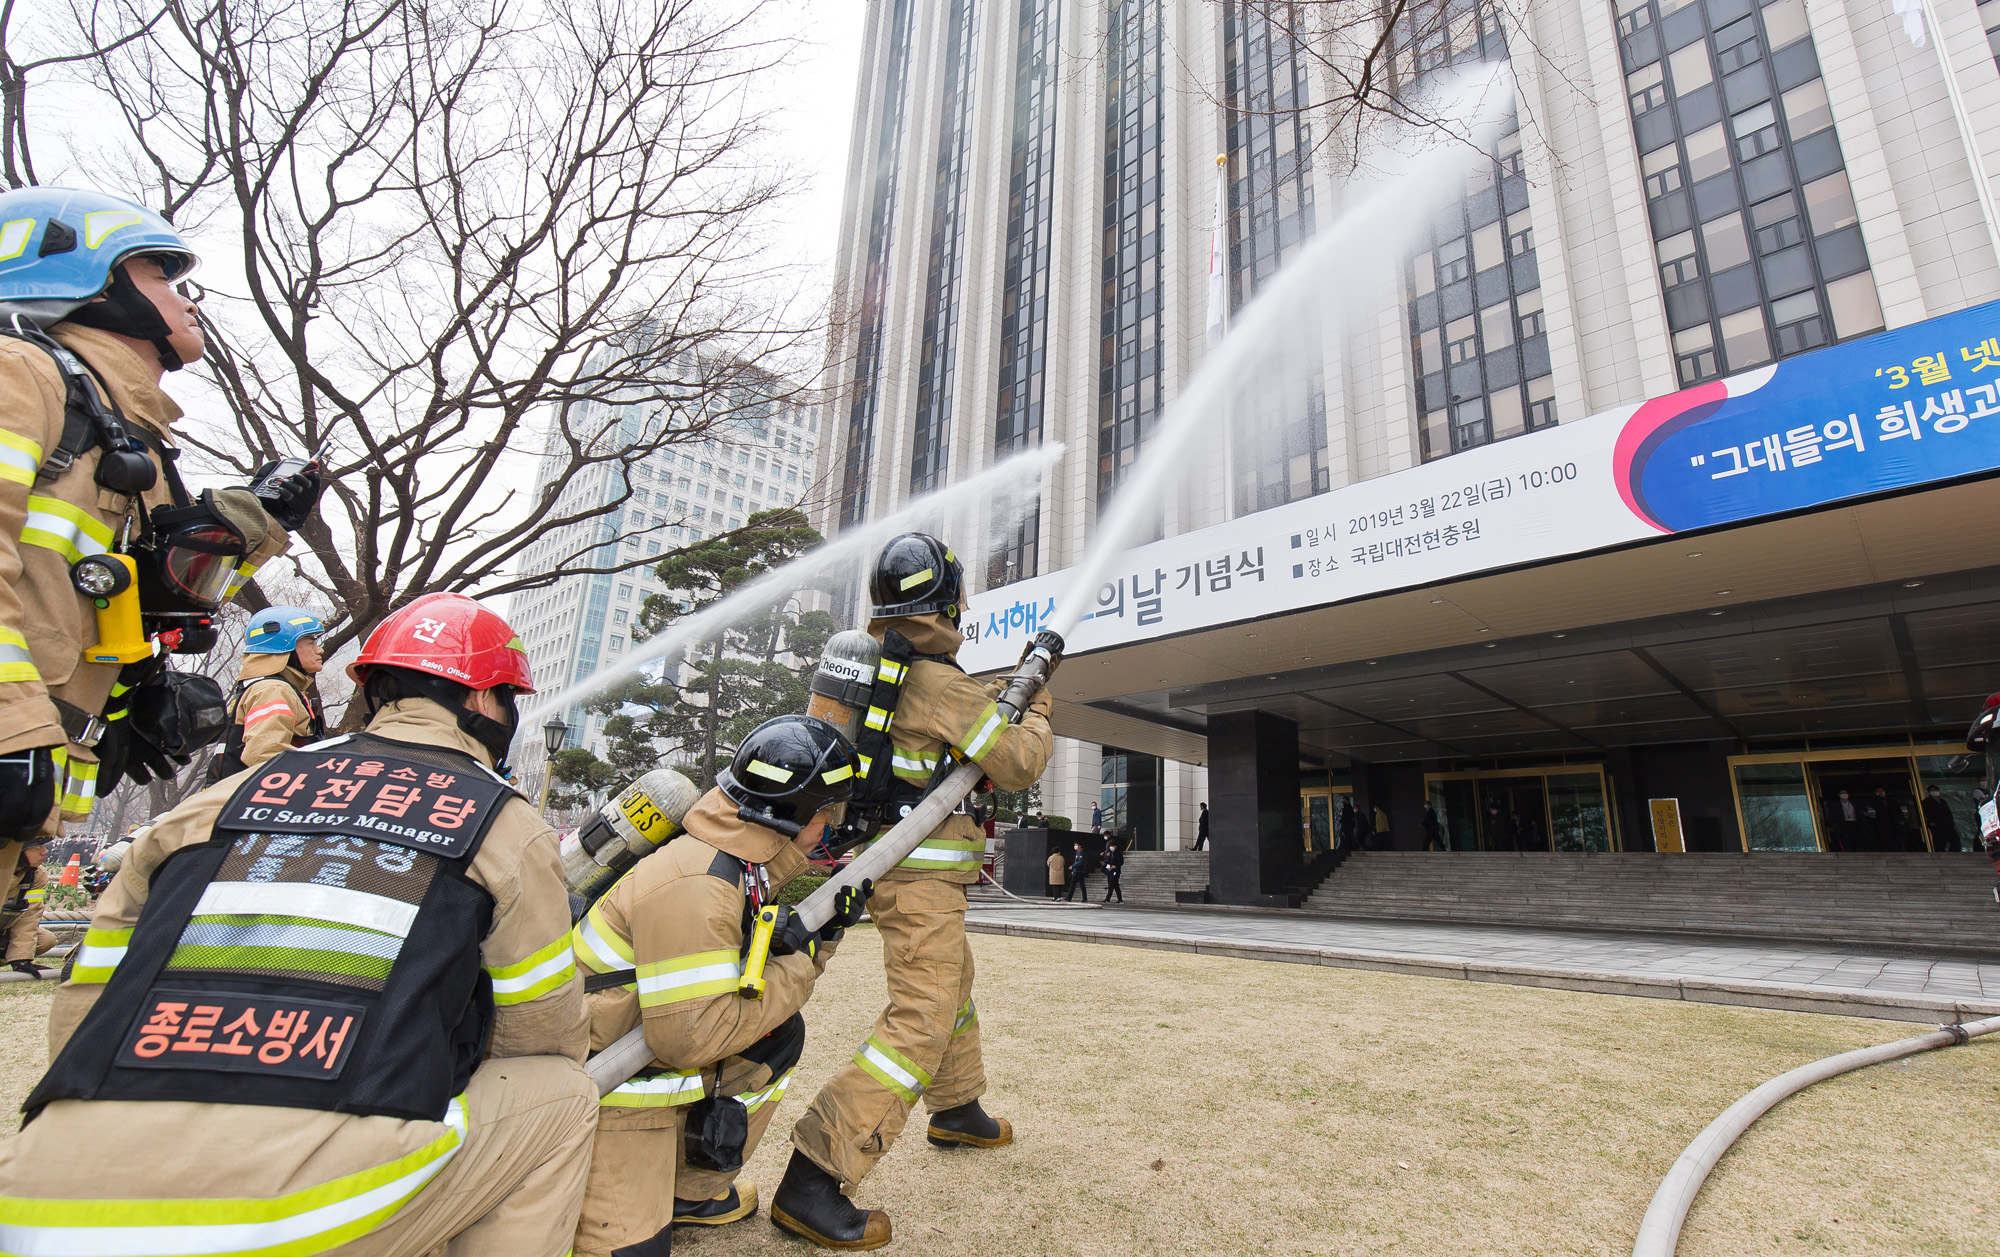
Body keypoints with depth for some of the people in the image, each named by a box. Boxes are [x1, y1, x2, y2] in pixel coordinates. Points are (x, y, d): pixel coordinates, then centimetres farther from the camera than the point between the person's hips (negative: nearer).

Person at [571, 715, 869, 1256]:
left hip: (654, 1055, 9)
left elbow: (766, 980, 8)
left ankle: (690, 1191, 18)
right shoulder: (697, 886, -29)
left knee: (780, 1033, 6)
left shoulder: (744, 866, 0)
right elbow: (692, 1035, -29)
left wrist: (823, 933, -8)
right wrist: (798, 966, -21)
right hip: (608, 1090, -9)